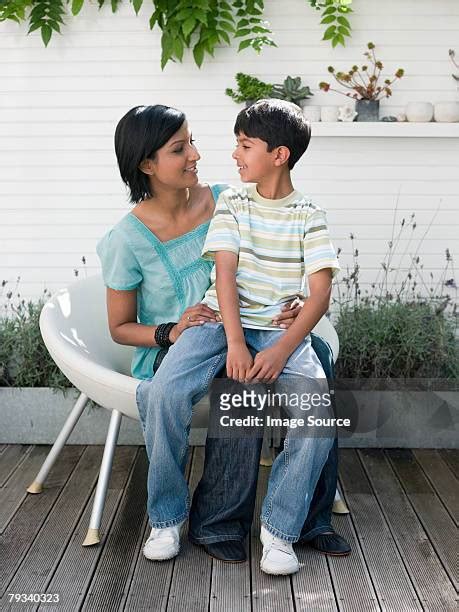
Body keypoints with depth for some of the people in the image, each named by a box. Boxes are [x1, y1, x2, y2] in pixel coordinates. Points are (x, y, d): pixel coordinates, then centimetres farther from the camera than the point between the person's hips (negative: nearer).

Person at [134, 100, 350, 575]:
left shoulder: (309, 217, 5)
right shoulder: (231, 204, 9)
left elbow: (320, 292, -4)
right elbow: (225, 273, -3)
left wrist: (282, 349, -19)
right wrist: (235, 343, -18)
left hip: (281, 328, 0)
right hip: (221, 320, 1)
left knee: (318, 412, -28)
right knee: (165, 393, -27)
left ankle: (279, 528, -7)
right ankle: (167, 516, -6)